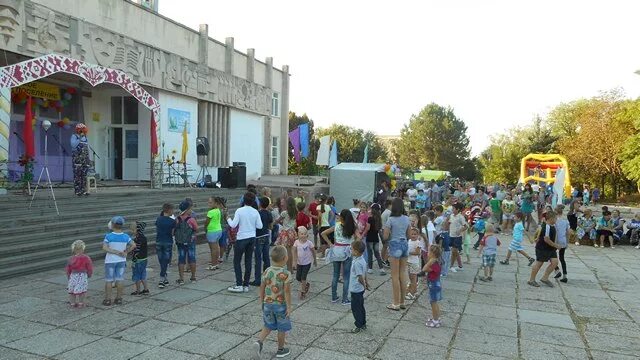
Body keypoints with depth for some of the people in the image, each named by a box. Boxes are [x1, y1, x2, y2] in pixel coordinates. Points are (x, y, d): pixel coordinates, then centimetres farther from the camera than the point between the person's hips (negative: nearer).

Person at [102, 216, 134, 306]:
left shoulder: (108, 236, -14)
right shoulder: (125, 236, -5)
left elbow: (104, 248, -21)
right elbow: (133, 245, -5)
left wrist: (116, 252, -16)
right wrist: (126, 252, 0)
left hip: (110, 261, -3)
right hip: (121, 261, 3)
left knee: (108, 280, 8)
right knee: (119, 280, 10)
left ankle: (107, 299, 12)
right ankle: (119, 299, 16)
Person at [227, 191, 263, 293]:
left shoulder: (239, 211, -13)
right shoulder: (255, 212, -2)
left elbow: (233, 225, -15)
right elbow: (259, 226, -2)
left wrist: (228, 219, 4)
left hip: (241, 238, -4)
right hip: (252, 238, 4)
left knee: (237, 261, 8)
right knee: (248, 261, 11)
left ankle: (239, 285, 4)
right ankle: (246, 285, 15)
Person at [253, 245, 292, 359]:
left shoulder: (267, 272, -4)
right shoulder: (286, 274, -19)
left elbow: (262, 288, 2)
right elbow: (287, 292, -19)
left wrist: (262, 302, 15)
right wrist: (289, 307, -11)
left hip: (268, 303, 4)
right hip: (281, 305, -4)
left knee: (268, 326, 21)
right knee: (282, 328, 14)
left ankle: (259, 341, 0)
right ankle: (280, 350, 26)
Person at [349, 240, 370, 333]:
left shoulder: (357, 263, -27)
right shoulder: (362, 260, 3)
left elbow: (360, 277, -25)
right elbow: (364, 274, 14)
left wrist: (364, 285, -9)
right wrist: (366, 282, 24)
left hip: (356, 290, -9)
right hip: (360, 289, 9)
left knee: (356, 308, 4)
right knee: (360, 307, 19)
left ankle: (359, 326, 14)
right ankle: (363, 324, 29)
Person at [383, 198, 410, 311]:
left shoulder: (391, 220, -13)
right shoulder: (407, 219, 4)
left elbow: (386, 236, -11)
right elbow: (408, 235, 10)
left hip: (395, 245, -6)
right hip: (405, 244, 6)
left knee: (395, 275, 1)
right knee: (403, 274, 12)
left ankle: (396, 304, 7)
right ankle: (402, 302, 20)